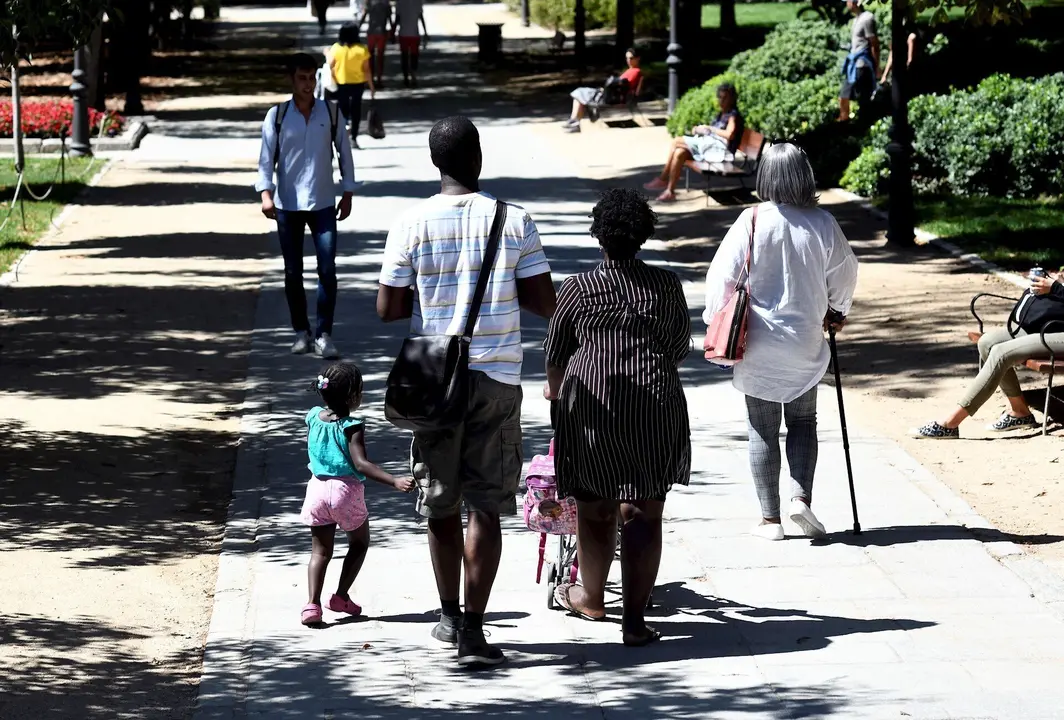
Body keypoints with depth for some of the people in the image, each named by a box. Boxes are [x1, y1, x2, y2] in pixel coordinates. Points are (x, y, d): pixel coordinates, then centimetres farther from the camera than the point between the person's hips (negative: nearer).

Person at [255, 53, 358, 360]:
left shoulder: (330, 113, 1)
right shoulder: (277, 115, -2)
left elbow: (344, 152, 9)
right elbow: (266, 157, -4)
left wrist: (347, 194, 8)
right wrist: (266, 193, -17)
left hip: (323, 204, 0)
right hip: (287, 205, 0)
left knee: (327, 269, -8)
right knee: (293, 272, 7)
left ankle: (324, 335, -3)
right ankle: (302, 332, 18)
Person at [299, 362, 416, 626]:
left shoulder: (314, 417, 0)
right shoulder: (352, 427, -17)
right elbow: (361, 465, -27)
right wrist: (394, 482, -34)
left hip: (318, 487, 5)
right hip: (346, 491, -4)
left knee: (320, 551, 9)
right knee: (359, 544, 19)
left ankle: (312, 604, -6)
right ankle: (341, 596, 15)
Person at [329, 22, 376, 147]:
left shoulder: (336, 48, -10)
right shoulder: (361, 49, -11)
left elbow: (330, 66, -4)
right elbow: (366, 70, -8)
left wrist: (327, 54, 15)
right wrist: (371, 86, 1)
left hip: (341, 84, 0)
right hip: (358, 84, 0)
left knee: (343, 110, 11)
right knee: (356, 110, 11)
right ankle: (354, 138, 9)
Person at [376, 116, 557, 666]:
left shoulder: (412, 224, -5)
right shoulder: (514, 222, -5)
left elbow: (388, 309, -3)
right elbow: (545, 303, -4)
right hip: (496, 377, -1)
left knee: (440, 504, 15)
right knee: (486, 504, 1)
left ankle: (450, 615, 28)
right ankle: (473, 629, -6)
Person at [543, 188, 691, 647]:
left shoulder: (579, 289, 1)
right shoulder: (667, 286, 5)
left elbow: (556, 354, 11)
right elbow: (681, 349, 14)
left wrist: (555, 390, 32)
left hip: (592, 405, 0)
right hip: (656, 410, 0)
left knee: (595, 509, 14)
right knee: (644, 513, 1)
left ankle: (591, 599, 32)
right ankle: (635, 618, -3)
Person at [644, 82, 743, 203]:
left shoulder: (733, 115, -3)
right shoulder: (721, 114, 25)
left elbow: (729, 135, -18)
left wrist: (709, 128, -10)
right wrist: (699, 129, 3)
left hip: (719, 148, -9)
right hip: (709, 144, 9)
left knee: (676, 143, -18)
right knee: (679, 153, -16)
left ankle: (663, 179, -12)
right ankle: (670, 191, -19)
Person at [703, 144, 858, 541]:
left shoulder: (753, 220, -11)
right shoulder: (823, 223, -5)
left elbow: (723, 275, -8)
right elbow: (845, 273, 8)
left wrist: (716, 322, 8)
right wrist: (837, 311, 27)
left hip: (757, 344, -1)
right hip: (805, 342, 1)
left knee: (762, 429, 7)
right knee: (803, 421, 16)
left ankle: (770, 518, 7)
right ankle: (801, 496, -4)